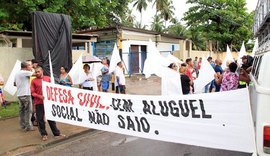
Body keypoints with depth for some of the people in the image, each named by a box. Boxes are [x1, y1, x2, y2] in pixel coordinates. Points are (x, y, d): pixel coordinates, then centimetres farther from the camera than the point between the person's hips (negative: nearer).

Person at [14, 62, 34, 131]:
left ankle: (23, 125, 19)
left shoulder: (17, 74, 14)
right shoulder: (25, 72, -12)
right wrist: (30, 69, 5)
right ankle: (28, 126, -1)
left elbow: (14, 84, 20)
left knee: (22, 110, 13)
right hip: (26, 94, -8)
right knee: (28, 110, -3)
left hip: (19, 94, 8)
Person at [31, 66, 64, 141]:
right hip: (39, 103, -2)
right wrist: (39, 96, -18)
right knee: (40, 119, 3)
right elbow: (32, 92, -2)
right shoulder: (34, 81, 1)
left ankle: (56, 132, 21)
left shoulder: (48, 78, 7)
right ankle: (44, 134, 17)